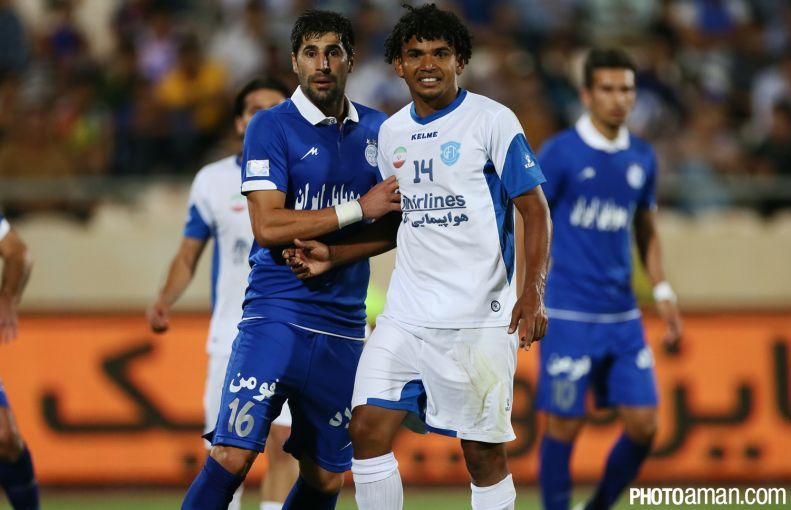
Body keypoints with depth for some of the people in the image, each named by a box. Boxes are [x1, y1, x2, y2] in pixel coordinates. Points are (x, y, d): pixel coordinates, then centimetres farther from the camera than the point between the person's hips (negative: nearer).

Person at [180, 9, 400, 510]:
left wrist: (330, 254, -3)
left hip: (344, 325, 5)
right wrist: (358, 209, -14)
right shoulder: (272, 127, -3)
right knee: (232, 457, -17)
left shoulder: (377, 130, 11)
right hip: (277, 315, -5)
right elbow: (268, 226, -13)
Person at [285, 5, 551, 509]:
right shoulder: (392, 132, 12)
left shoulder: (492, 121, -6)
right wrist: (333, 255, 11)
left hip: (478, 318, -5)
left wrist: (533, 292, -19)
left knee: (483, 451, -2)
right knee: (369, 429, -4)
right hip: (406, 314, 5)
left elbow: (535, 210, -7)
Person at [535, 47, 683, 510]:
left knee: (644, 424, 1)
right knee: (565, 425, -3)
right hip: (570, 315, -5)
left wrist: (663, 292, 11)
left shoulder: (642, 157, 9)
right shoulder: (560, 152, -7)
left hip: (623, 315, 5)